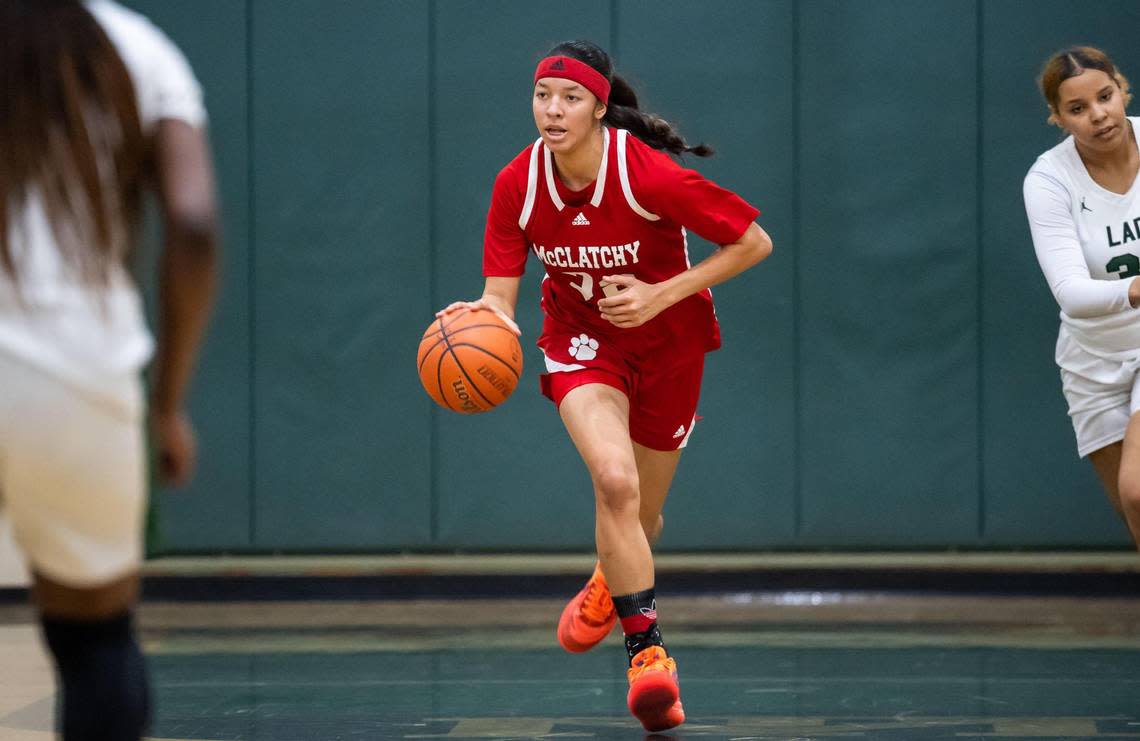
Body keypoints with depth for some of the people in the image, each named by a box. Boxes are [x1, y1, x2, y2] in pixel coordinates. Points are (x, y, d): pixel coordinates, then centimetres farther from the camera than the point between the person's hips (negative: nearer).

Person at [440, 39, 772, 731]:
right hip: (583, 341, 1)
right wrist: (480, 318, -39)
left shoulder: (649, 175, -28)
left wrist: (661, 296, -26)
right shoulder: (518, 185, -17)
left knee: (641, 515, 13)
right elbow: (500, 297, -15)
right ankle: (648, 652, -18)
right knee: (614, 480, -26)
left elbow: (755, 243, -20)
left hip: (668, 341, -1)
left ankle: (611, 582, 50)